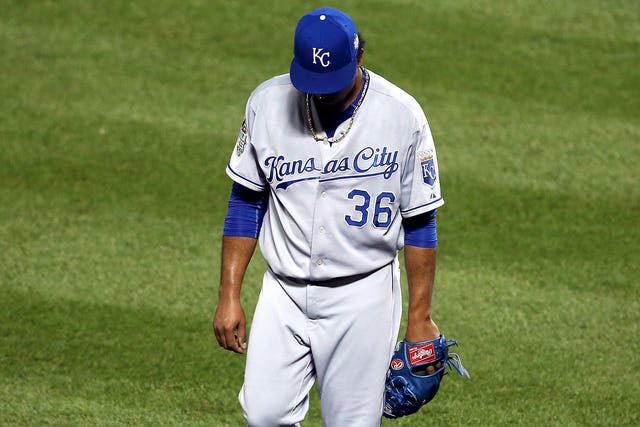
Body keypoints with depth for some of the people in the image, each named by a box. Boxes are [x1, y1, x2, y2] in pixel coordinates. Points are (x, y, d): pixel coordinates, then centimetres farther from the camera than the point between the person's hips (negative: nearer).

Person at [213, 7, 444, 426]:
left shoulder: (402, 115, -9)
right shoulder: (268, 103, -3)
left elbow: (419, 222, -2)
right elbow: (246, 202, 6)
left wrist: (420, 315, -4)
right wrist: (229, 295, 2)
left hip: (362, 297, -2)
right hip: (284, 294, 2)